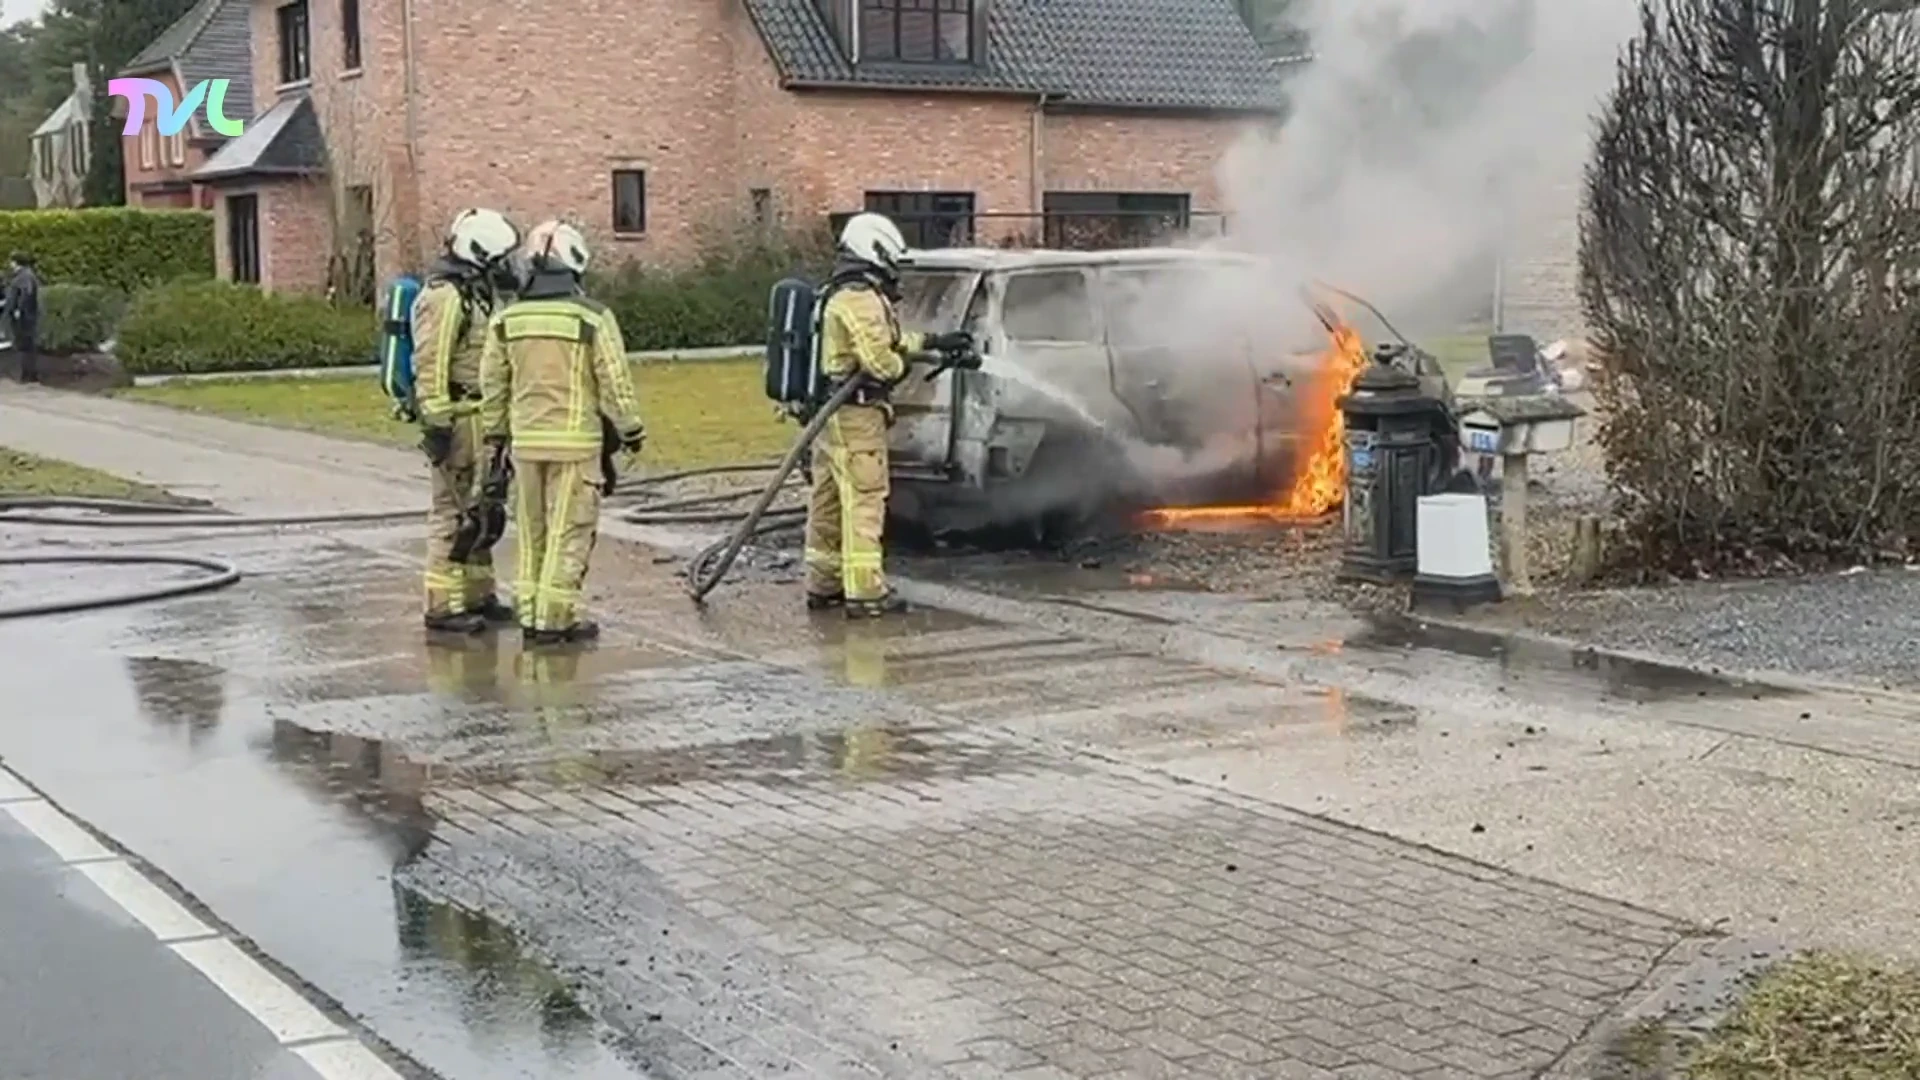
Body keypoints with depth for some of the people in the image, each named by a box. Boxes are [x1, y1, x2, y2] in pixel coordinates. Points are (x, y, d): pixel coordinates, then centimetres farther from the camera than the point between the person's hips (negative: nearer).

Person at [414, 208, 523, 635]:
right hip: (458, 418, -10)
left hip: (483, 417, 10)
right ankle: (443, 605, -4)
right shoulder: (444, 297, -14)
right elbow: (430, 365, -20)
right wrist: (436, 421, -23)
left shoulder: (479, 293, 18)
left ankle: (478, 595, 24)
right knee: (453, 511, -7)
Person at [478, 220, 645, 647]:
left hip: (526, 440, 5)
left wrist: (496, 435, 21)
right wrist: (631, 431, 5)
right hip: (575, 442, -5)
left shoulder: (507, 320, 5)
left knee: (531, 532, 14)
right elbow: (615, 383, -7)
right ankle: (554, 619, 0)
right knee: (569, 532, 0)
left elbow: (492, 384, 10)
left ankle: (530, 615, 17)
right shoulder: (592, 318, -9)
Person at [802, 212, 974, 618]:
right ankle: (865, 592, -8)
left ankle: (823, 585, 21)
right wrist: (902, 368, -2)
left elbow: (889, 339, 26)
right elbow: (879, 358, -23)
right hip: (855, 415, -11)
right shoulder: (861, 299, -15)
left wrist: (934, 342, 26)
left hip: (829, 413, 11)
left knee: (828, 501, 14)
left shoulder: (838, 295, 18)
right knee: (864, 501, -8)